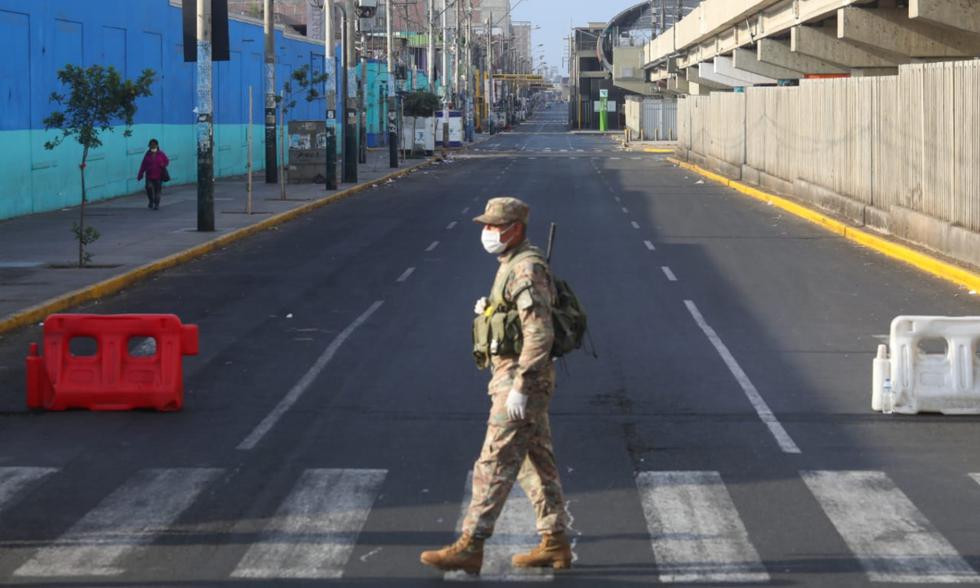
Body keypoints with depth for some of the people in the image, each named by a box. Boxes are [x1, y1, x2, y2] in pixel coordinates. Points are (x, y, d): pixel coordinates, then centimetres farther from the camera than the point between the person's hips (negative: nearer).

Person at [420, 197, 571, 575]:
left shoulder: (526, 269, -18)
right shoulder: (515, 265, 15)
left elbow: (540, 334, -24)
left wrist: (519, 387, -26)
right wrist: (487, 310, 5)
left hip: (520, 379, -10)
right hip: (519, 380, 10)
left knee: (495, 464, -9)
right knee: (537, 463, 12)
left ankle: (470, 547, -7)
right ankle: (555, 544, 17)